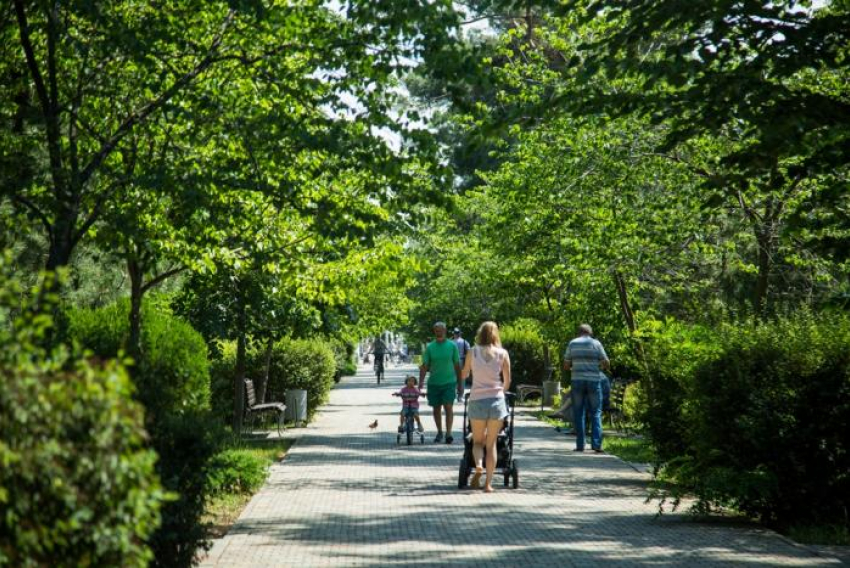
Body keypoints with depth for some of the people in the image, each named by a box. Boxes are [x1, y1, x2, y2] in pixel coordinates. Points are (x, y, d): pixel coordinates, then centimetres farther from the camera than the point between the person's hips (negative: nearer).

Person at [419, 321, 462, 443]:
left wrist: (460, 383, 5)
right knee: (436, 408, 11)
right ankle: (439, 432, 26)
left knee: (448, 407, -13)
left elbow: (457, 365, 5)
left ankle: (448, 433, -13)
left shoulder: (452, 345, 0)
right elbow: (424, 366, 0)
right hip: (434, 382, 2)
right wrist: (421, 382, -11)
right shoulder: (429, 347, 2)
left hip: (449, 382, -2)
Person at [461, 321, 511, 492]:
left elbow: (464, 375, 15)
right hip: (496, 401, 0)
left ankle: (478, 465, -14)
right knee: (491, 443, 9)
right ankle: (488, 483, 3)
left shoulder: (473, 352, 2)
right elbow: (507, 381, 2)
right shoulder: (502, 354, 1)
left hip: (477, 401, 0)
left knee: (477, 441, 16)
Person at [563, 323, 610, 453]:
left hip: (577, 381, 1)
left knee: (578, 413, 7)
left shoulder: (572, 344, 6)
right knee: (596, 413, 4)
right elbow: (607, 365, 2)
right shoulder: (596, 344, 3)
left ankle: (580, 445, 4)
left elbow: (566, 366, 6)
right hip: (594, 381, -1)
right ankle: (596, 444, -5)